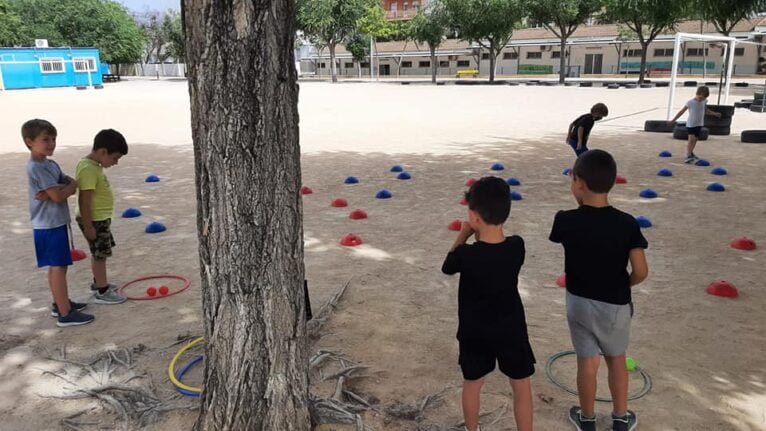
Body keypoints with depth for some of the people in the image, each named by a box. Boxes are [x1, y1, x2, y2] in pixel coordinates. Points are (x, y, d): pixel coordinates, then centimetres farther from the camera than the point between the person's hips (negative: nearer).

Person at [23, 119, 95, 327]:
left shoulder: (50, 164, 12)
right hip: (50, 226, -10)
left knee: (55, 267, 19)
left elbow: (70, 184, 6)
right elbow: (59, 196, -23)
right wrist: (72, 185, -5)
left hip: (55, 224, 10)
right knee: (59, 268, -6)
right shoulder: (37, 167, -19)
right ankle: (66, 314, -2)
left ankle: (60, 303, 32)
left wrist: (55, 190, -13)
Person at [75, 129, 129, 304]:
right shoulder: (88, 169, -24)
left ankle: (99, 282, 36)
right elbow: (84, 199, -26)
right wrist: (88, 226, -23)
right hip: (94, 220, -10)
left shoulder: (93, 165, 7)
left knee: (98, 253, 21)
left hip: (101, 218, 10)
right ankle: (102, 292, 9)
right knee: (100, 255, 0)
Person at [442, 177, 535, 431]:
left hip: (474, 332, 0)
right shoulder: (517, 246, -16)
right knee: (521, 386, 17)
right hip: (511, 330, 1)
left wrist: (463, 235, -1)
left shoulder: (466, 255, -24)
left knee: (472, 384, 21)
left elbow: (447, 267, -2)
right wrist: (480, 234, -2)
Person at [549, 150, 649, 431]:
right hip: (615, 304, 1)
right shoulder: (627, 224, -16)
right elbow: (640, 272, -15)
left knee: (587, 362, 15)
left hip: (579, 302, 0)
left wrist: (580, 206, 3)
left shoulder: (566, 221, -18)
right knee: (616, 360, 20)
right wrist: (622, 286, 4)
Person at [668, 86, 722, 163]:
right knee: (691, 139, -16)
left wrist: (715, 114, 12)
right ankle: (688, 156, -19)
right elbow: (682, 112, -9)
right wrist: (674, 120, -8)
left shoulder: (704, 102, 0)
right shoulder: (690, 102, -16)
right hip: (691, 124, -6)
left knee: (695, 139, 13)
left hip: (699, 124, 6)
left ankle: (691, 153, 28)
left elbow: (706, 111, 18)